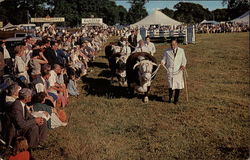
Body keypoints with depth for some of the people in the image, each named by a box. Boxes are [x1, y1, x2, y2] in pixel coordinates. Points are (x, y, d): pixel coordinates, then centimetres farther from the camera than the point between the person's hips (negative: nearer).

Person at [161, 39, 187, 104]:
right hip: (170, 71, -1)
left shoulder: (181, 51, 9)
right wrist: (162, 62, -14)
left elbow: (184, 60, 12)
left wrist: (183, 65, -7)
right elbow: (164, 59, 9)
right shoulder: (167, 51, 7)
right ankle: (170, 98, 17)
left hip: (178, 70, 1)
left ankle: (176, 100, 14)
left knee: (178, 85, 2)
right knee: (170, 85, -6)